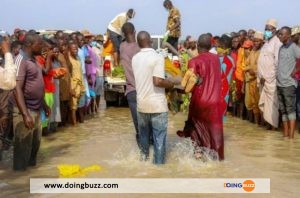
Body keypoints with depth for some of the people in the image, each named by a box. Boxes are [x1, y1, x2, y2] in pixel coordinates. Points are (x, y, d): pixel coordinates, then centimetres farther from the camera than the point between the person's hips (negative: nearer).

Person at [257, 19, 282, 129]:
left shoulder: (277, 42, -11)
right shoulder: (266, 42, 18)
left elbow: (277, 61, -17)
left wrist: (270, 76, -15)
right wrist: (261, 76, 11)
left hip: (271, 78, -9)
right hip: (264, 78, 9)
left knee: (272, 102, -3)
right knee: (264, 102, 11)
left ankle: (273, 124, 4)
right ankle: (269, 122, 19)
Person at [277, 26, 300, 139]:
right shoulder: (281, 48, 13)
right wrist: (276, 75, 11)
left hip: (289, 83, -7)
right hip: (279, 83, 7)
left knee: (290, 109, -5)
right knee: (283, 110, 9)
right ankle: (285, 134, 14)